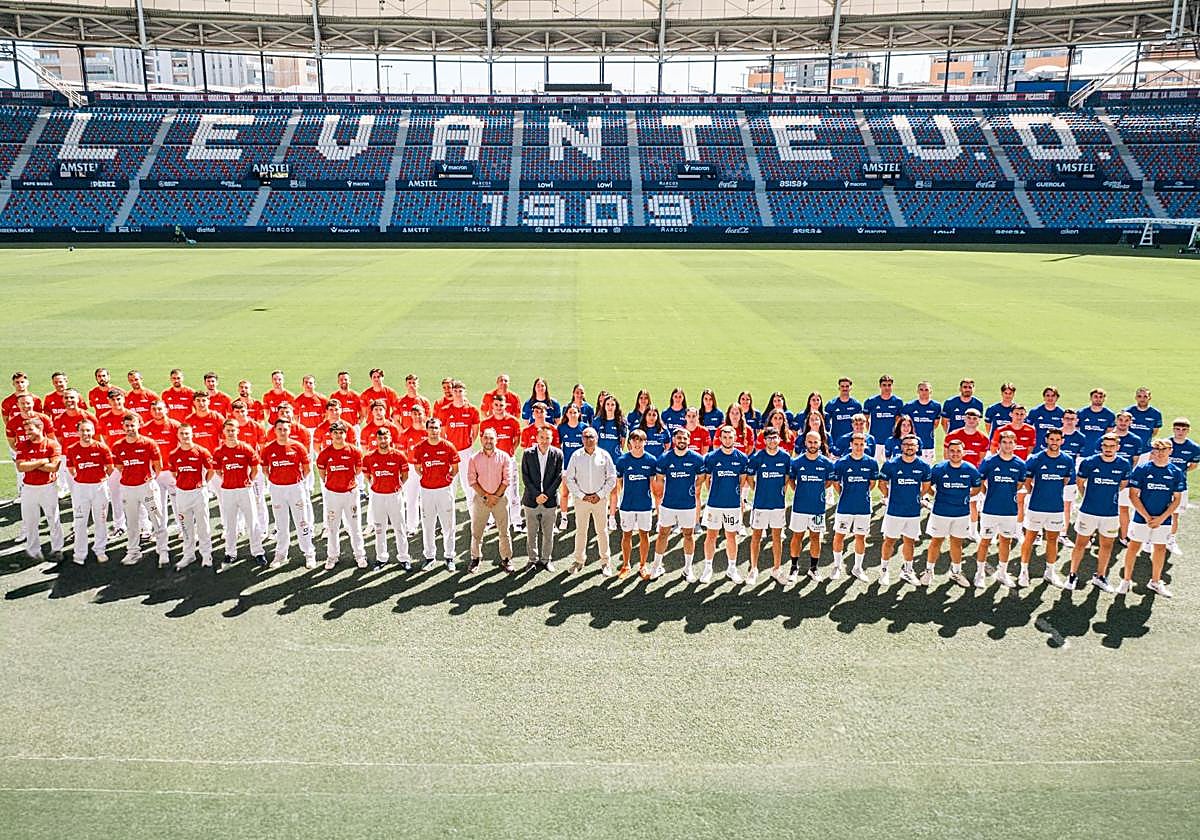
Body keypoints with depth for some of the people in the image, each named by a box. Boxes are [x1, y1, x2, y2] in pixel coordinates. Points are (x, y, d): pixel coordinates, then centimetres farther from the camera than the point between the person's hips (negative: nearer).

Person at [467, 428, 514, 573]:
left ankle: (506, 559, 14)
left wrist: (496, 496, -10)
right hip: (481, 498, 1)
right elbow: (472, 480, -3)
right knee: (476, 531, 6)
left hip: (500, 498, -1)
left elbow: (507, 480, -3)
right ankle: (476, 558, 20)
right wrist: (487, 496, -10)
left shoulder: (504, 457, 0)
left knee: (504, 531, 3)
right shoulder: (474, 458, 2)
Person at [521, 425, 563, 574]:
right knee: (531, 533, 7)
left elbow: (558, 476, -2)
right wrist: (536, 495, -11)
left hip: (550, 500, 0)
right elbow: (525, 477, -3)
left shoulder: (557, 454, -1)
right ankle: (533, 559, 20)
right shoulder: (527, 454, -2)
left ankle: (546, 559, 23)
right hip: (531, 500, 0)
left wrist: (547, 494, -10)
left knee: (548, 533, 9)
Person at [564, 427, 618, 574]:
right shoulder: (576, 456, -1)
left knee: (602, 531, 7)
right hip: (581, 499, 0)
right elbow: (569, 479, 1)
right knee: (580, 531, 8)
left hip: (600, 499, 0)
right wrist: (581, 495, -7)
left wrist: (600, 495, -7)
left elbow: (612, 478, 2)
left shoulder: (604, 455, -1)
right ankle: (579, 560, 20)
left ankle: (605, 561, 18)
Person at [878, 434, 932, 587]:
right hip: (894, 510, -2)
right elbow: (882, 484, 4)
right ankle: (884, 570, 19)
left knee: (910, 541, 13)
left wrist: (917, 497, 10)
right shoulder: (890, 464, -8)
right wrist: (889, 498, 2)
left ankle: (907, 571, 28)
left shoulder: (923, 466, -2)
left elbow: (926, 486, 15)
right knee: (889, 540, 6)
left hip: (914, 511, 2)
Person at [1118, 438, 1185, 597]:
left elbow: (1177, 499, 2)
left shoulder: (1177, 472, 0)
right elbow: (1133, 495, -7)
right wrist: (1147, 517, -12)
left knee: (1160, 548, 12)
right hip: (1141, 517, -2)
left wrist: (1162, 518, -8)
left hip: (1163, 519, 2)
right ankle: (1126, 580, 15)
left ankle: (1155, 582, 27)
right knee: (1134, 546, 4)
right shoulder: (1141, 469, -8)